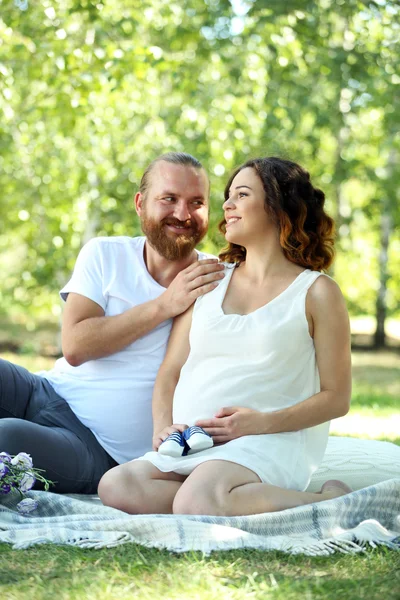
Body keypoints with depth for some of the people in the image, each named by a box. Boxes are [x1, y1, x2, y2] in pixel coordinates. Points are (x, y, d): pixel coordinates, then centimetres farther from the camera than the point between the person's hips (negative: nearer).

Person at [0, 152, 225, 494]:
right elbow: (75, 346, -7)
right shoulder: (104, 255, 6)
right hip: (47, 392, 3)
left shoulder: (220, 282, 0)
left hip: (98, 450, -3)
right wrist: (165, 305, -12)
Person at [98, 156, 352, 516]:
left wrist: (262, 422, -13)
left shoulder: (316, 292, 7)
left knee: (197, 503, -36)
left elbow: (336, 398, 2)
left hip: (271, 443, -4)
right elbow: (170, 372, 18)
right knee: (116, 487, -27)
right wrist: (162, 426, -4)